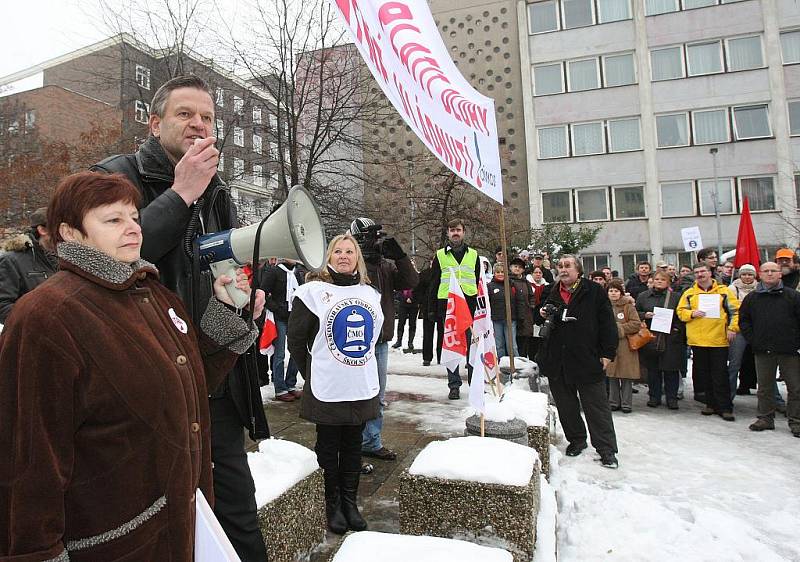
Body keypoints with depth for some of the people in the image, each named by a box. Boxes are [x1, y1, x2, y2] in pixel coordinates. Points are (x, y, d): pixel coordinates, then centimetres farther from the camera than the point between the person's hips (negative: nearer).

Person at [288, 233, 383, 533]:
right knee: (329, 447, 9)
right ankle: (333, 505, 26)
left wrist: (363, 368, 13)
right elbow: (296, 340, -3)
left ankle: (350, 502, 29)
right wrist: (313, 373, 3)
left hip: (362, 388, 4)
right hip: (326, 390, -4)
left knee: (353, 446, 14)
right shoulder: (313, 292, -7)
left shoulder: (370, 293, 8)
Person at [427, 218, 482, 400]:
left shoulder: (473, 255, 11)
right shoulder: (440, 255, 8)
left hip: (470, 305, 1)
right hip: (447, 305, 0)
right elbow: (433, 284, 8)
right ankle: (454, 385, 13)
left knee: (473, 346, 3)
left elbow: (479, 282, 14)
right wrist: (432, 309, 2)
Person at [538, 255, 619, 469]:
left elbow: (607, 323, -5)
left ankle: (607, 450, 9)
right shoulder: (553, 294, 13)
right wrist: (544, 315, 2)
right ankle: (576, 440, 30)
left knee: (597, 407, 1)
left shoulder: (594, 291, -2)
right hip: (557, 360, 5)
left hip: (587, 359, -5)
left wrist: (607, 353, -10)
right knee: (565, 405, 13)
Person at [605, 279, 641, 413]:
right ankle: (613, 402, 19)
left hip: (625, 346, -4)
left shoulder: (628, 306, -2)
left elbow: (636, 324, -7)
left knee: (626, 377, 1)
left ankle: (626, 404, 12)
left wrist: (619, 328, -13)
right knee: (612, 376, 8)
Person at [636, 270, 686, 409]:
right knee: (652, 369, 7)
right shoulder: (643, 296, 10)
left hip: (670, 339, -1)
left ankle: (672, 398, 15)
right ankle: (654, 396, 18)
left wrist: (677, 329, -7)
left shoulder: (676, 297, 7)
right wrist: (645, 315, -6)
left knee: (671, 369, 2)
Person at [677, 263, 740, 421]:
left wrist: (732, 328, -6)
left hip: (719, 340, -2)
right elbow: (680, 311, 8)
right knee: (704, 374, 10)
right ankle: (711, 403, 21)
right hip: (697, 340, 3)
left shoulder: (724, 291, 4)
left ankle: (725, 407, 6)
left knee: (720, 375, -1)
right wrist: (692, 314, -11)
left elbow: (735, 311, 4)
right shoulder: (689, 293, 9)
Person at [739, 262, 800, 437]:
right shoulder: (752, 298, 7)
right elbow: (743, 320, 13)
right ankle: (765, 418, 21)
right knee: (764, 387, 11)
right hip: (763, 350, 2)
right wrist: (753, 340, 3)